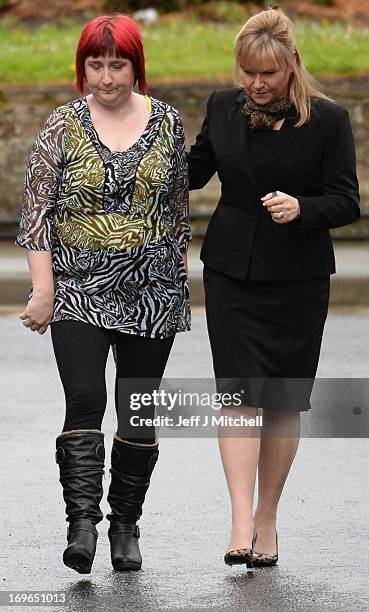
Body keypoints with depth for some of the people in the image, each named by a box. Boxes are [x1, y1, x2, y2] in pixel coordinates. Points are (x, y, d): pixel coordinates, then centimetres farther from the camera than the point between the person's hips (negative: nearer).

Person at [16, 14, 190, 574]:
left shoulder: (166, 122, 5)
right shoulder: (63, 127, -1)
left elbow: (179, 207, 12)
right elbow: (37, 212, -1)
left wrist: (180, 281, 11)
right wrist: (43, 290, -8)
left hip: (152, 294, 2)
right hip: (80, 292, -2)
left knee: (139, 412, 6)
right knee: (84, 402, -15)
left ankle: (126, 526, 17)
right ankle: (83, 524, -20)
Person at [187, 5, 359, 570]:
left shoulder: (328, 119, -6)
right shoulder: (225, 106, 3)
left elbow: (346, 201, -7)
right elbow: (195, 169, 18)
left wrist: (301, 208, -26)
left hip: (298, 281, -1)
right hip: (233, 274, 1)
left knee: (283, 403, 6)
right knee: (240, 393, -10)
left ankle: (267, 518, 20)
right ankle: (242, 525, -16)